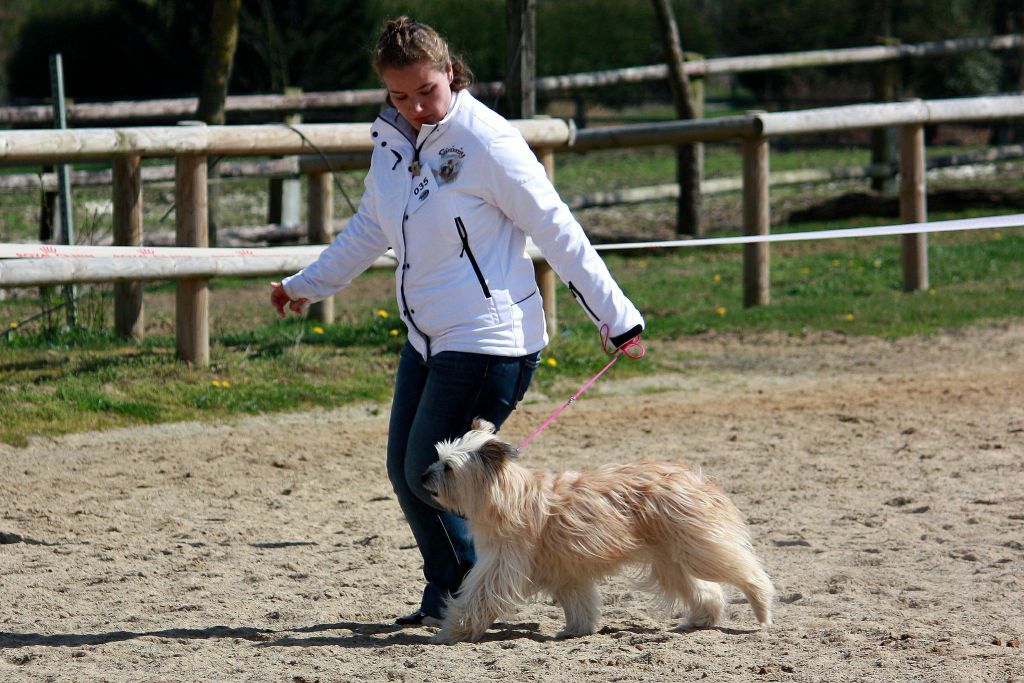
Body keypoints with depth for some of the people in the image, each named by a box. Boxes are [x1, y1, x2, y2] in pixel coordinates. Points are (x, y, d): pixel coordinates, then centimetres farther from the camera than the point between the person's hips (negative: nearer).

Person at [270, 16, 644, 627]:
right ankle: (445, 596, 21)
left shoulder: (487, 140, -15)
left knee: (432, 475, -9)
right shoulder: (392, 139, 7)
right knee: (405, 472, 8)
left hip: (490, 340, -8)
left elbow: (557, 231, -12)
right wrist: (306, 285, 35)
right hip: (427, 340, 8)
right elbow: (370, 229, 25)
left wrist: (615, 315, -11)